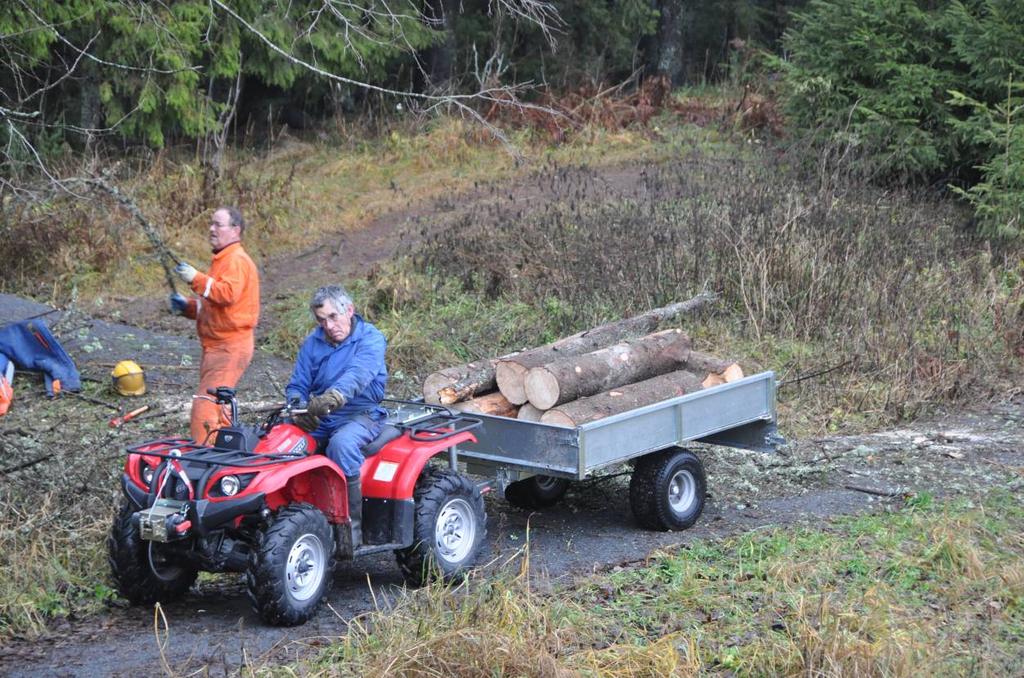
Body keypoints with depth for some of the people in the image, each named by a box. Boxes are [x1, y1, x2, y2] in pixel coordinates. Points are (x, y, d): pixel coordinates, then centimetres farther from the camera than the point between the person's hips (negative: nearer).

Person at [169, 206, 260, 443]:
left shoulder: (237, 260, -11)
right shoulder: (222, 260, 22)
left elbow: (228, 294, -27)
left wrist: (197, 279, -28)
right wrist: (188, 306, 13)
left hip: (229, 348, -11)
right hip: (217, 346, 11)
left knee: (205, 405, -18)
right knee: (216, 406, 15)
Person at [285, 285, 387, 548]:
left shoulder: (370, 339, -8)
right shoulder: (313, 343, 9)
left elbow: (357, 374, -28)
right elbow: (297, 385, 6)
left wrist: (335, 396, -50)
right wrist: (299, 406, -19)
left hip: (361, 414, -5)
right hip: (318, 418, 5)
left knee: (342, 443, -37)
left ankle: (352, 526, -28)